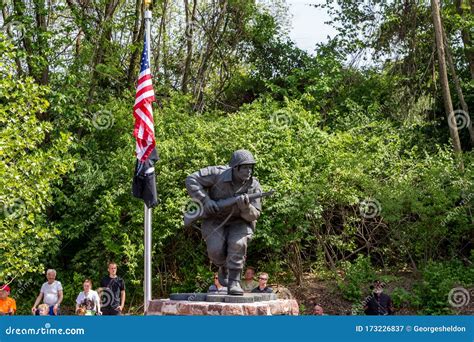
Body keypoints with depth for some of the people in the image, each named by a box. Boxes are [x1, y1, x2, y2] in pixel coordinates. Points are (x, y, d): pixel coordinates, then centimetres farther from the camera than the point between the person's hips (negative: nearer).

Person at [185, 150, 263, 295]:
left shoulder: (254, 186, -14)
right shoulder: (218, 174, -20)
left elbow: (253, 216, -11)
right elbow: (191, 180, -16)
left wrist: (246, 207, -35)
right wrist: (205, 200, -27)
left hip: (239, 222, 1)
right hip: (215, 220, 0)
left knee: (238, 244, -29)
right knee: (215, 250, -22)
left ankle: (234, 283, -19)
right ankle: (224, 267, 12)